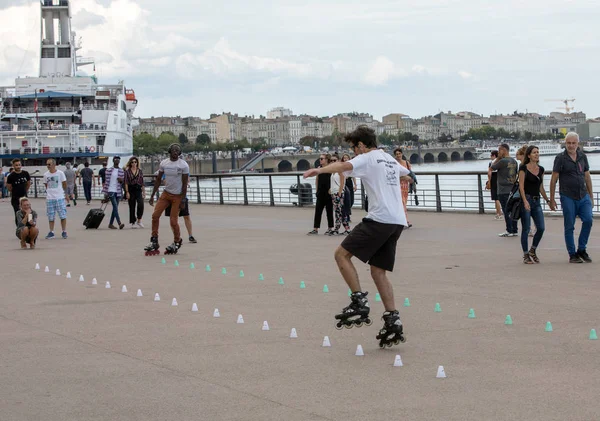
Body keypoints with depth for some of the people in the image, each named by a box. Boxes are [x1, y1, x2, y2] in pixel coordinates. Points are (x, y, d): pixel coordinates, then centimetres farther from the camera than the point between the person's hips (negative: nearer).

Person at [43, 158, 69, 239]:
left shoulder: (60, 173, -4)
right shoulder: (46, 175, 4)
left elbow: (64, 184, 5)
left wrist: (66, 194, 9)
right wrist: (49, 192, 11)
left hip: (60, 197, -3)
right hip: (50, 198, 3)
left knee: (63, 216, -1)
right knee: (50, 217, 4)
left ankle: (64, 232, 8)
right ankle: (51, 232, 11)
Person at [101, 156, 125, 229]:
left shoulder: (121, 171, 10)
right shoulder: (109, 170, -1)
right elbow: (106, 181, -2)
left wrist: (121, 180, -10)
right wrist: (105, 194, -5)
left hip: (118, 191, 5)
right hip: (111, 191, -5)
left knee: (115, 208, 7)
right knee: (115, 207, -15)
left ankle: (111, 224, 17)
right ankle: (119, 223, -24)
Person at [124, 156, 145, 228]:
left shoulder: (140, 171, 9)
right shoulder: (127, 171, 2)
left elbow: (142, 182, 12)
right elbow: (126, 182, -2)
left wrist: (144, 192, 10)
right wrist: (127, 192, -9)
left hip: (138, 189, 1)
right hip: (131, 190, -1)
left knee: (141, 204, -19)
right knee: (132, 207, 3)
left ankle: (139, 220, -6)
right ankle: (133, 222, 12)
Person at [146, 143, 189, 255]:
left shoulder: (184, 165, -10)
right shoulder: (163, 163, 2)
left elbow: (184, 184, -9)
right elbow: (158, 180, 9)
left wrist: (182, 200, -14)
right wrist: (152, 195, 6)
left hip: (177, 196, -4)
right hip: (166, 193, 4)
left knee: (173, 221, -7)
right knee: (155, 215, -8)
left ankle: (177, 242, 18)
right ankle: (154, 242, 1)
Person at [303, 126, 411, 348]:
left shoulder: (367, 158, -2)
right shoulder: (390, 160, 24)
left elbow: (345, 165, -25)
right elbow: (405, 172, 49)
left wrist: (321, 170, -37)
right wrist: (405, 173, 72)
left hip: (379, 219, -9)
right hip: (397, 221, 9)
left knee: (342, 254, -2)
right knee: (378, 272, 11)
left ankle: (359, 303, -9)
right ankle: (393, 322, 4)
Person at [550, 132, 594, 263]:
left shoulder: (582, 157, 11)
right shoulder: (560, 158, -3)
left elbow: (587, 177, 17)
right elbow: (554, 179, -1)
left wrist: (591, 196, 16)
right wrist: (552, 198, -3)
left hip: (583, 196, 4)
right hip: (568, 197, -4)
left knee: (588, 220, -11)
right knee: (569, 226, 0)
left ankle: (581, 249, 6)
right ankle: (572, 255, 8)